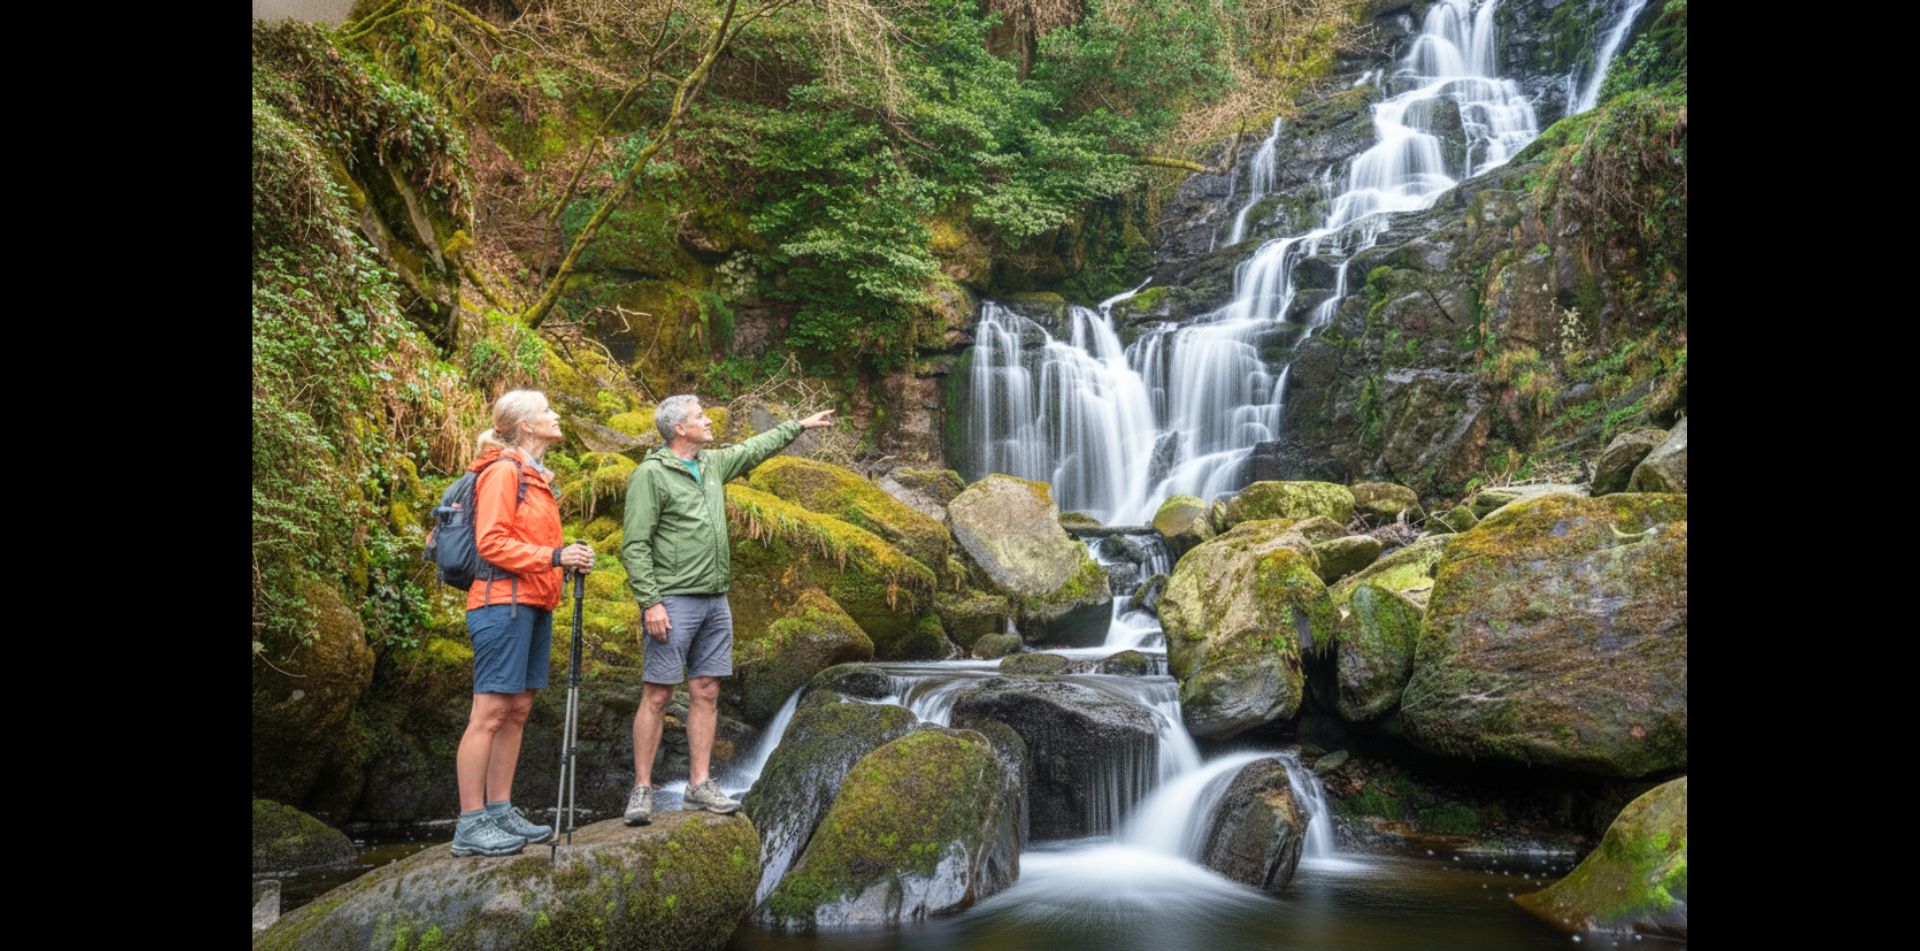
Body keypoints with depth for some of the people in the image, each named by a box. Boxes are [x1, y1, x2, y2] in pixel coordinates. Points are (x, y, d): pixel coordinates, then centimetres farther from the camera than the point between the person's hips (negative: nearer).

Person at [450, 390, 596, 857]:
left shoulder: (536, 476, 21)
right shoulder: (503, 471, -8)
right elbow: (491, 542, -15)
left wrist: (568, 559, 5)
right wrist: (555, 556, -19)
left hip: (533, 606, 10)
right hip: (504, 604, -10)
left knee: (517, 709, 10)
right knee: (490, 712, -7)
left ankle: (499, 811, 16)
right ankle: (470, 825, -2)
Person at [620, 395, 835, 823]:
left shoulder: (713, 464, 13)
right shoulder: (651, 474, -9)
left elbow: (756, 448, 30)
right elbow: (634, 545, -13)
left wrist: (801, 425, 35)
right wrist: (650, 602, -19)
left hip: (715, 602, 7)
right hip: (674, 602, -7)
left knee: (706, 693, 7)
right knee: (657, 695, -4)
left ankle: (699, 786, 13)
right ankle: (642, 790, 3)